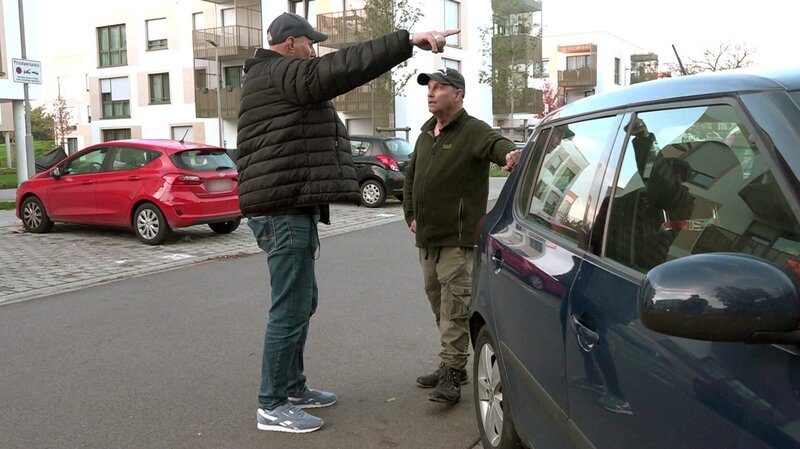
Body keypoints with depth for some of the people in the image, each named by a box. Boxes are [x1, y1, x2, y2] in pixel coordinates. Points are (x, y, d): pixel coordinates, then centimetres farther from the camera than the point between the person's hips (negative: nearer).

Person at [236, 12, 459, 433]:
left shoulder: (274, 79, 24)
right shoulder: (278, 73, -11)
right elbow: (339, 68, -25)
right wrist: (406, 41, -28)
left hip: (291, 212, 11)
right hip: (285, 212, -11)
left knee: (302, 303, 18)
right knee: (290, 310, -6)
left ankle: (292, 387, 30)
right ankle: (271, 406, 4)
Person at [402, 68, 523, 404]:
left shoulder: (473, 131, -9)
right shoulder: (426, 134, 16)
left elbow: (496, 143, -32)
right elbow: (410, 177, 27)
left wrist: (510, 154, -55)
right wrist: (410, 214, 19)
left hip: (458, 239, -8)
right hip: (426, 238, 9)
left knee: (454, 306, -8)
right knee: (438, 300, 15)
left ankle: (451, 372, -2)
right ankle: (452, 365, 27)